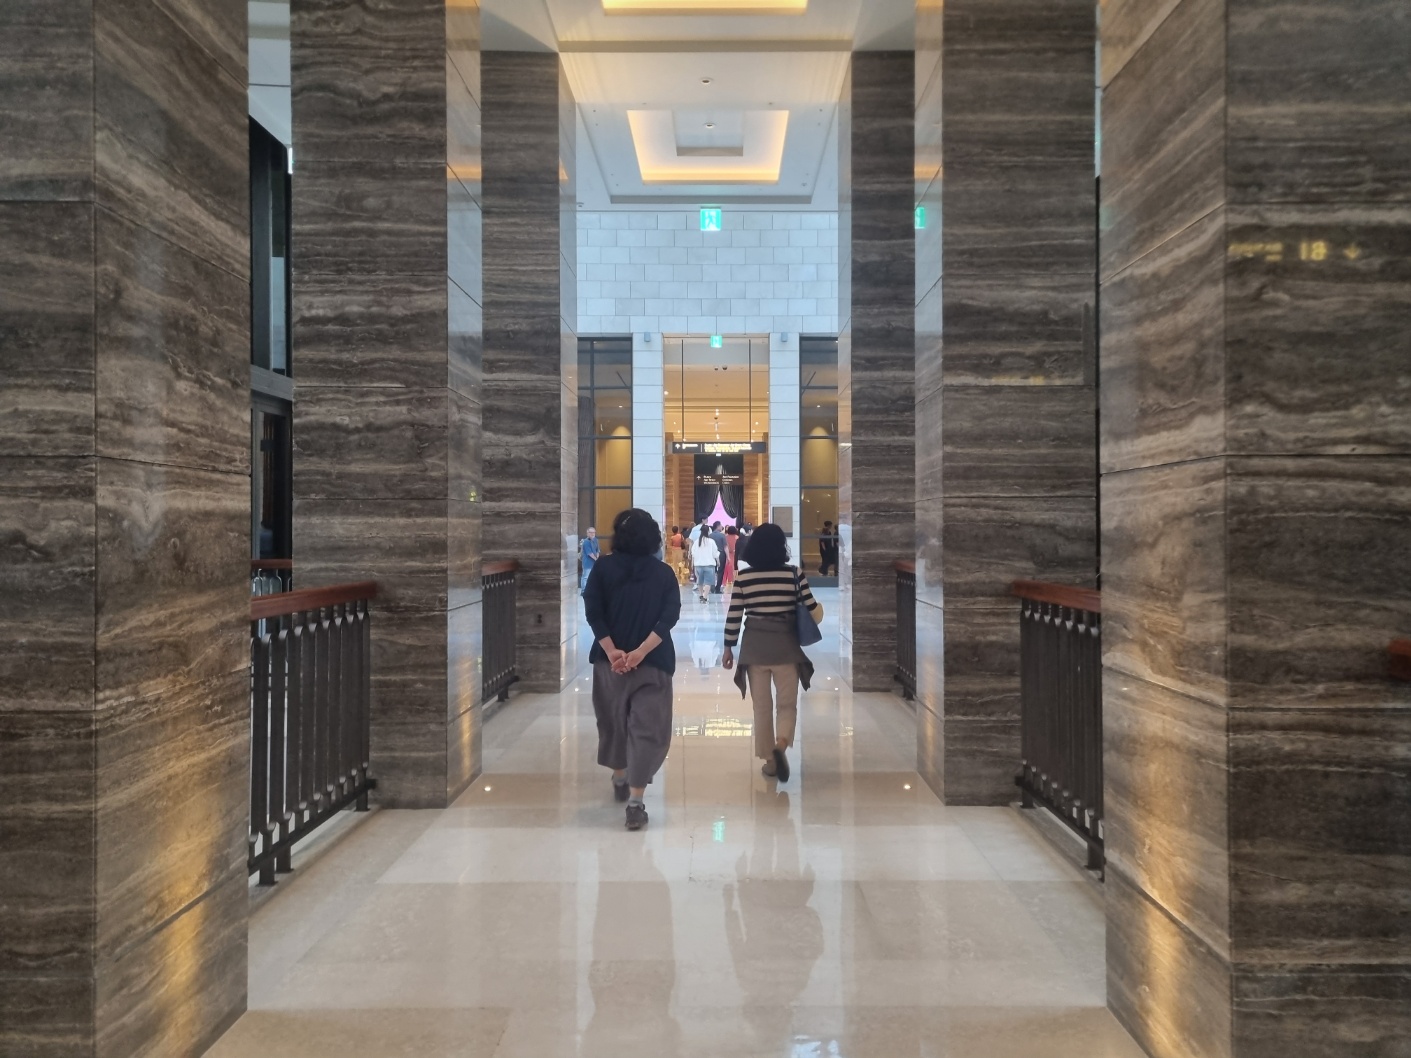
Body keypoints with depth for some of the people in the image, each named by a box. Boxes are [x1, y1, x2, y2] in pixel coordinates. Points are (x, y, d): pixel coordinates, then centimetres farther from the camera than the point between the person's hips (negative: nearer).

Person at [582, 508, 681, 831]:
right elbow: (670, 615, -10)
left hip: (610, 659, 1)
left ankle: (619, 780, 38)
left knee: (614, 719, 20)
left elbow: (593, 611, -9)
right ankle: (635, 802, -10)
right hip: (652, 662, -1)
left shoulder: (603, 567, 1)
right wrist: (641, 651, -17)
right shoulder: (664, 573, 2)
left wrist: (611, 651, -13)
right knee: (646, 728, -1)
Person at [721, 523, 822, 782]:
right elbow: (812, 610, -4)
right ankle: (781, 745, -15)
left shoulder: (743, 577, -4)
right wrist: (818, 608, 19)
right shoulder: (794, 574, -7)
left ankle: (769, 761, 16)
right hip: (785, 645, -1)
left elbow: (734, 616, -3)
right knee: (787, 704, 10)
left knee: (762, 706, 12)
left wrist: (728, 647, 7)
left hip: (754, 646, 1)